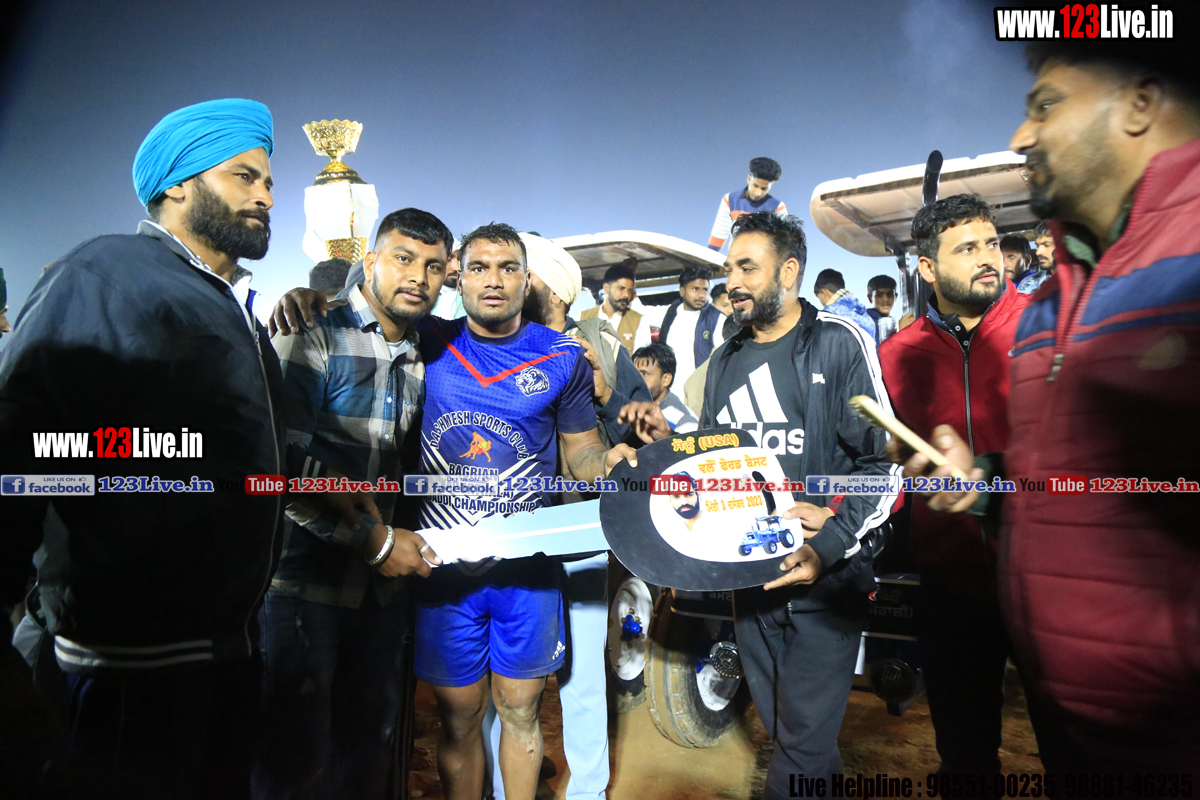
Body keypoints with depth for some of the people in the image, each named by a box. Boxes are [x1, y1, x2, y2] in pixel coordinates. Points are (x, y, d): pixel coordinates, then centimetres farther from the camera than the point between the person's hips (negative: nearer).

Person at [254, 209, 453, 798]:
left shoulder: (423, 361, 10)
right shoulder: (313, 335, -10)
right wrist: (375, 540, -15)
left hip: (383, 584, 6)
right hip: (305, 579, -6)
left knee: (368, 749, 19)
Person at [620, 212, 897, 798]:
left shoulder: (838, 343, -5)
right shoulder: (725, 360, 14)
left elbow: (884, 462, -10)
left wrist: (829, 546, -20)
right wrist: (669, 440, 3)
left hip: (825, 574, -6)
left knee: (803, 741, -3)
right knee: (782, 727, 17)